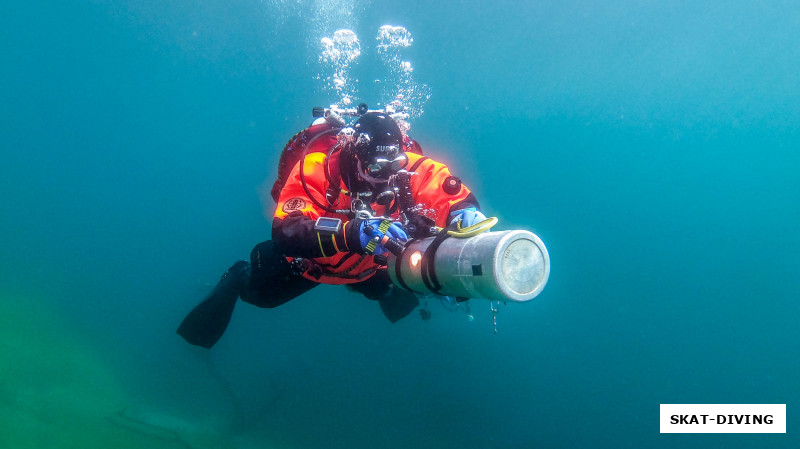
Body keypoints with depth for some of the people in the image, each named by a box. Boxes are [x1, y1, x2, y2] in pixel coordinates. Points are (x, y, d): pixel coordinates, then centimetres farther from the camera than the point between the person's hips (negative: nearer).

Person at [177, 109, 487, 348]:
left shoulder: (411, 166, -30)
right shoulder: (317, 166, -39)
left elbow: (458, 199, -31)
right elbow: (284, 231, -50)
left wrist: (466, 215, -57)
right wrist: (351, 233, -66)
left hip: (369, 264, 3)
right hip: (312, 258, -2)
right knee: (261, 292, 1)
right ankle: (239, 279, 40)